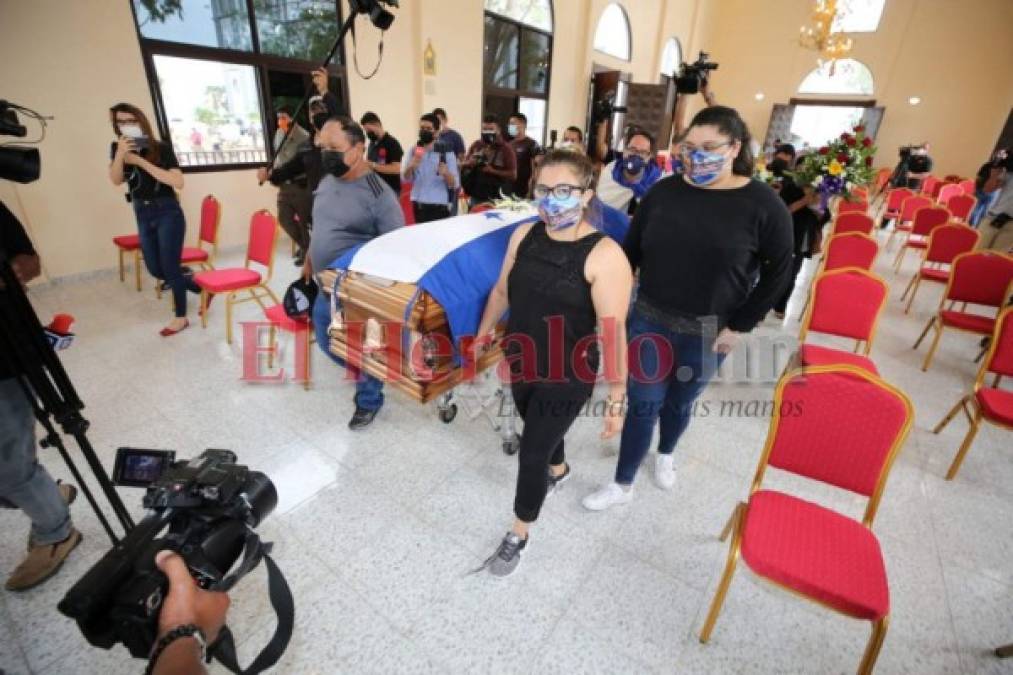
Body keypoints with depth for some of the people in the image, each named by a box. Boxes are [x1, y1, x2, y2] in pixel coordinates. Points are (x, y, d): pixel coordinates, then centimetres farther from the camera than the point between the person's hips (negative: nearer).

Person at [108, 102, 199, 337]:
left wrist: (141, 161, -19)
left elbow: (178, 182, -19)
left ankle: (181, 317, 10)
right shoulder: (117, 148, 6)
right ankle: (201, 288, 26)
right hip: (142, 215, 6)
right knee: (155, 270, 7)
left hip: (168, 213, -6)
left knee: (170, 268, -4)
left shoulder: (161, 148, -7)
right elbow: (116, 180, -8)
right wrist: (120, 155, -22)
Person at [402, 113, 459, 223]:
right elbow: (405, 178, 3)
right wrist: (411, 167, -17)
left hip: (439, 207, -3)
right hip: (418, 206, 3)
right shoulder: (413, 152, 9)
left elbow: (455, 184, -4)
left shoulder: (446, 153, 0)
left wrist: (446, 173, -24)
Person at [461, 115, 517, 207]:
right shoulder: (476, 145, 10)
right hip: (476, 197, 4)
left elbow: (513, 175, -7)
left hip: (497, 199, -4)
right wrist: (470, 163, -6)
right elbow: (462, 165, 17)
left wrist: (493, 171, -17)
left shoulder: (506, 148, -1)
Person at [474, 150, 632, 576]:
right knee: (540, 430, 27)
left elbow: (614, 333, -21)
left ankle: (519, 535, 32)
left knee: (531, 453, 5)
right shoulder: (524, 235, -4)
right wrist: (482, 336, 17)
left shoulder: (604, 256, -22)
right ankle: (559, 470, 62)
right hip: (521, 365, 6)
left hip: (568, 378, -5)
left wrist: (616, 399, -18)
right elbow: (502, 291, 9)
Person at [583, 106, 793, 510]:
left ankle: (665, 455, 50)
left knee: (680, 402, 19)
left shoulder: (762, 205, -9)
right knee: (642, 404, 7)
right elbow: (631, 251, 3)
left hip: (707, 332, -1)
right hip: (649, 320, 1)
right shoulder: (664, 192, -3)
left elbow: (778, 271, -2)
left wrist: (740, 326, -6)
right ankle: (622, 485, 25)